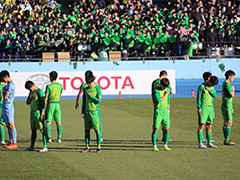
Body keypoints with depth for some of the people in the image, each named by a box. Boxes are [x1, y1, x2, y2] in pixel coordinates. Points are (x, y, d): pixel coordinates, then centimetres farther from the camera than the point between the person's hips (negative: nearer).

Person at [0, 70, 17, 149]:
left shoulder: (11, 85, -13)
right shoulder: (8, 85, 18)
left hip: (8, 106, -10)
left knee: (11, 124, -11)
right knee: (8, 125, 10)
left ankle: (14, 143, -12)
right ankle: (11, 142, 12)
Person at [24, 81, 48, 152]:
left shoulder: (39, 92, -12)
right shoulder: (31, 92, 15)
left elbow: (43, 103, -16)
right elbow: (27, 102, 14)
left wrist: (42, 115, -20)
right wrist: (31, 98, -7)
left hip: (38, 112, -8)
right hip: (32, 112, 8)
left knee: (42, 129, -11)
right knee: (33, 130, 12)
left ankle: (45, 147, -15)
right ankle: (32, 147, 17)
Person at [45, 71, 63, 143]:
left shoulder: (49, 86, -8)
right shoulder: (60, 86, 3)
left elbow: (46, 97, -8)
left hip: (50, 104, -3)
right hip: (57, 104, 3)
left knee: (48, 122, 2)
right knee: (59, 122, 8)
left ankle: (49, 137, -6)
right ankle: (59, 137, 1)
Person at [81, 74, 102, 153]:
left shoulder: (97, 89, -2)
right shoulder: (85, 89, 12)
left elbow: (99, 100, -11)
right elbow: (84, 101, 15)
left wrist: (90, 95, -10)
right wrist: (83, 112, 9)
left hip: (94, 111, -5)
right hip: (87, 111, 5)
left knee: (97, 129, -4)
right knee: (87, 130, 5)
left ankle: (99, 147, 0)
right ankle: (87, 147, 11)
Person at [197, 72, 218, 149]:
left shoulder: (212, 87, 13)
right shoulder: (202, 86, -7)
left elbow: (215, 95, 4)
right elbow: (198, 97, -9)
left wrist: (210, 90, -12)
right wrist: (199, 108, -14)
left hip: (210, 107, 7)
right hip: (203, 107, -7)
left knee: (209, 126, 8)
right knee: (201, 125, -8)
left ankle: (209, 143, 13)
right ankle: (200, 143, -9)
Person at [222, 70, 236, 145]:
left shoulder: (226, 84, 18)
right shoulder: (227, 84, -15)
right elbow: (232, 95, -21)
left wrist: (231, 107, 24)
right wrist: (233, 89, 0)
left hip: (228, 105, 11)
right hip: (227, 105, -11)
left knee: (226, 123, 10)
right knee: (229, 123, -12)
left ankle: (226, 140, 12)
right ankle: (227, 140, -14)